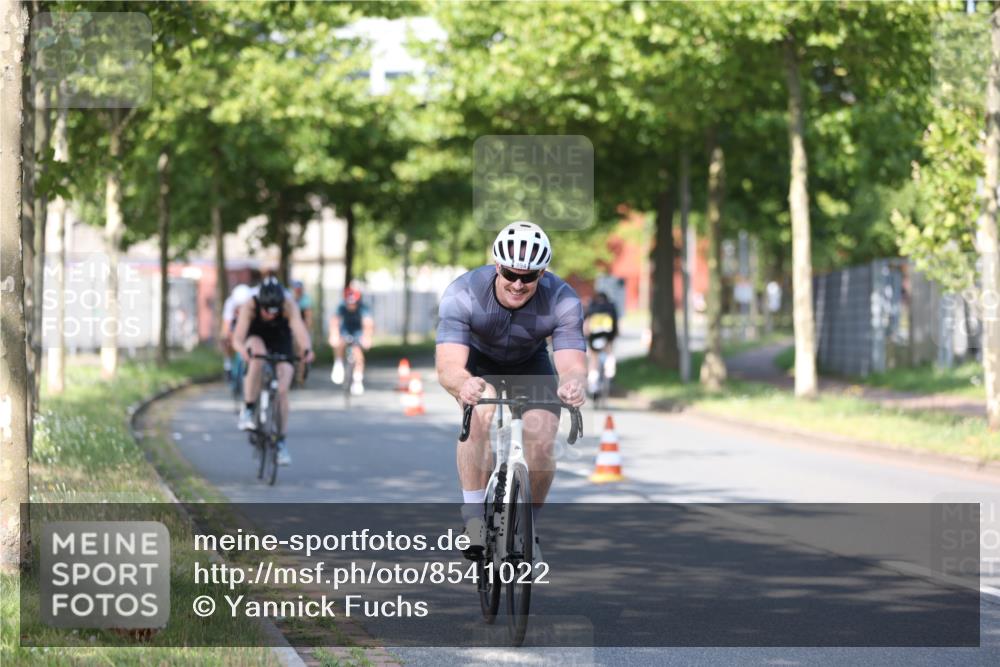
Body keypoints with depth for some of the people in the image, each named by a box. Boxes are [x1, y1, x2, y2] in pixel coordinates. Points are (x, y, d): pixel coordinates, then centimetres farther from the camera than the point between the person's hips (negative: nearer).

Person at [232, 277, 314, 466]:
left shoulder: (289, 305, -31)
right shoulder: (249, 306, -32)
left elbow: (299, 329, -42)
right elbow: (237, 338, -40)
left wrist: (307, 349, -62)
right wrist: (244, 350, -62)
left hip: (281, 343, 1)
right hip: (256, 339, -1)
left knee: (282, 391, -13)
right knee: (258, 355, -37)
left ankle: (281, 441, 1)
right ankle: (248, 410, -27)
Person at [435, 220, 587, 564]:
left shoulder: (562, 301, -32)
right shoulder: (462, 295, -35)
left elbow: (573, 364, -40)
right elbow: (448, 366, -44)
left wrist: (574, 384, -65)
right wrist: (463, 385, -69)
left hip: (530, 362, 1)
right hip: (478, 360, -1)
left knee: (541, 445, -18)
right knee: (480, 413, -32)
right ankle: (474, 517, -21)